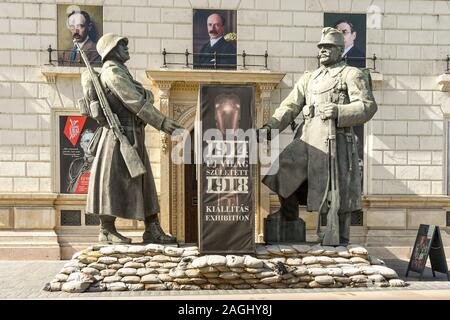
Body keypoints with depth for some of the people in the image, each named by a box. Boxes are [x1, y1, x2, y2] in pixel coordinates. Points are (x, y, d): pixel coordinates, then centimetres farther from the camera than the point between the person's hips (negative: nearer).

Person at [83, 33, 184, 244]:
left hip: (133, 136, 10)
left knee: (143, 182, 8)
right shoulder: (112, 71, -9)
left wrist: (145, 94, -5)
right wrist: (163, 123, -19)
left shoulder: (121, 72, 23)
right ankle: (106, 231, 8)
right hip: (120, 134, -10)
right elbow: (136, 102, -18)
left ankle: (152, 230, 12)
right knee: (113, 183, -3)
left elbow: (147, 96, 18)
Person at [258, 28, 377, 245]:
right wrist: (270, 127, -3)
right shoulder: (308, 78, 24)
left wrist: (339, 111, -22)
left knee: (335, 194, -1)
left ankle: (340, 242, 15)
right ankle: (288, 216, 18)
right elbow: (290, 106, 13)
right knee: (283, 171, -4)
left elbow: (368, 106, -5)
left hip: (334, 140, -5)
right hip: (306, 140, 5)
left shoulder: (352, 75, 8)